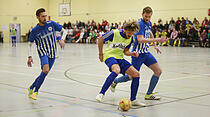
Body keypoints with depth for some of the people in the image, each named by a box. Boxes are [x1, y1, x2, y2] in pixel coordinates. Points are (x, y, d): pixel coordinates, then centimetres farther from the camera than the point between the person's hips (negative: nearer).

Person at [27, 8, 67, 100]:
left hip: (52, 54, 3)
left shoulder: (51, 24, -3)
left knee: (44, 73, 6)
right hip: (42, 51, -3)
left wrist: (62, 39, -14)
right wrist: (30, 56, -4)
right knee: (46, 70, -26)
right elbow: (30, 44, 6)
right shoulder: (35, 30, -5)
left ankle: (31, 88, 28)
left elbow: (64, 31, 6)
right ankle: (36, 92, -13)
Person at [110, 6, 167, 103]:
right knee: (133, 76, -2)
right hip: (138, 54, -8)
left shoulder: (149, 23, 10)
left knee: (158, 71, 1)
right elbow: (140, 40, -30)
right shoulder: (140, 24, -18)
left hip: (146, 53, 8)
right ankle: (115, 81, 25)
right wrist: (156, 40, -33)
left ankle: (149, 94, 9)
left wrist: (154, 46, 23)